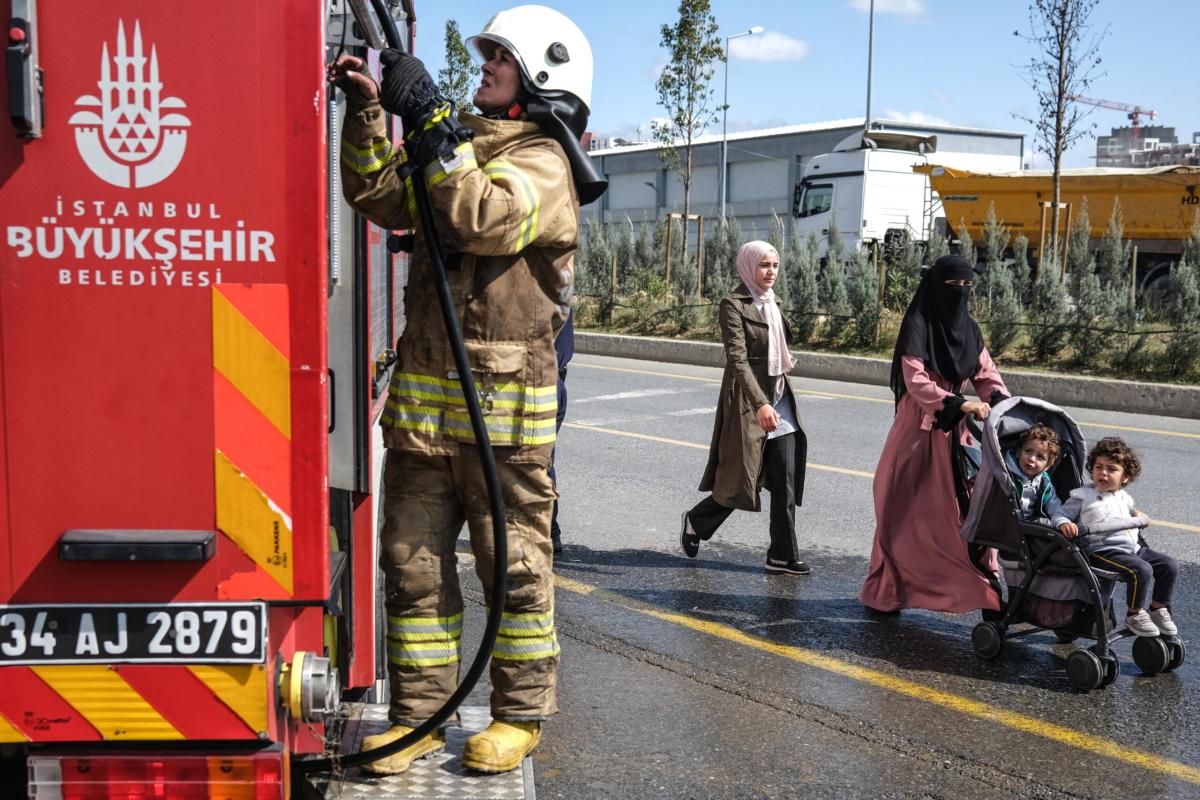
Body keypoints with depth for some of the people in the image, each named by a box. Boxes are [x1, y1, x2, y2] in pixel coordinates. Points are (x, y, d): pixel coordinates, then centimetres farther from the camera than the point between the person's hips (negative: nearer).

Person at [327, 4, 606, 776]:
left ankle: (521, 716, 17)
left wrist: (428, 120, -20)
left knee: (516, 565, 4)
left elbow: (488, 219, -22)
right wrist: (369, 110, 3)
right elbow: (381, 196, 14)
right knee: (415, 561, 8)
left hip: (502, 403, -7)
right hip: (423, 395, 7)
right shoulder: (462, 144, 19)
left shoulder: (543, 161, -4)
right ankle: (419, 715, 18)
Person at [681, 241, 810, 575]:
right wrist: (760, 403, -28)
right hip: (747, 399, -7)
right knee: (741, 479, 0)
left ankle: (783, 556, 7)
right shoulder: (734, 304, -10)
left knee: (785, 479, 2)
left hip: (779, 397, 7)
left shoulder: (772, 303, 13)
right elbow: (737, 358, -19)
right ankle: (696, 521, 26)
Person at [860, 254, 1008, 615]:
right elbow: (916, 382, -18)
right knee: (906, 512, 2)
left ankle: (982, 588, 10)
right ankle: (886, 593, 16)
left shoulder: (968, 328, 8)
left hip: (955, 430, 6)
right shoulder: (917, 325, -11)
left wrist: (1001, 399, -15)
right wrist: (961, 404, -27)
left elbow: (986, 373, 5)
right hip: (919, 429, -6)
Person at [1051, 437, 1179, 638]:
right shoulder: (1082, 496, -1)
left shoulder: (1124, 497, 18)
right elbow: (1060, 514, -4)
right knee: (1142, 570, -29)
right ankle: (1134, 614, -9)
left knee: (1169, 566, -2)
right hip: (1103, 552, -7)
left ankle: (1159, 609, 15)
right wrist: (1064, 524, -25)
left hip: (1134, 548, 7)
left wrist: (1136, 515, 18)